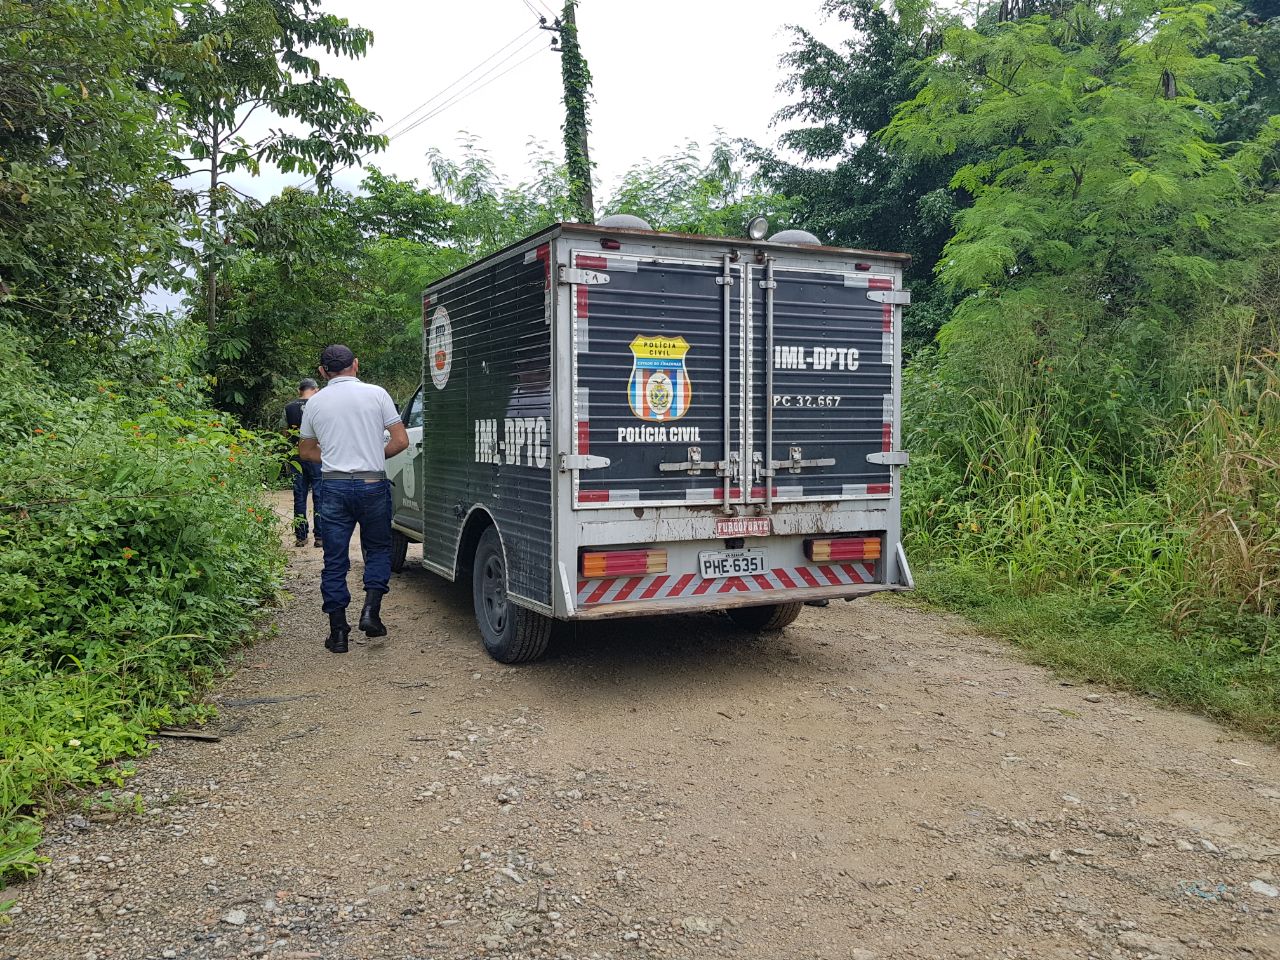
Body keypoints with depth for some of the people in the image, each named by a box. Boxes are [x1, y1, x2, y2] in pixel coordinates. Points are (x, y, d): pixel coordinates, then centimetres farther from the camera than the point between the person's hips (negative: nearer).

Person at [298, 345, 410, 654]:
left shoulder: (315, 403, 6)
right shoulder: (376, 394, -1)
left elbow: (306, 451, 16)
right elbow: (401, 441, -2)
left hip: (333, 487, 1)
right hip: (372, 484, -1)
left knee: (335, 560, 7)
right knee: (378, 549, 17)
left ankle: (338, 632, 9)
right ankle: (371, 609, 0)